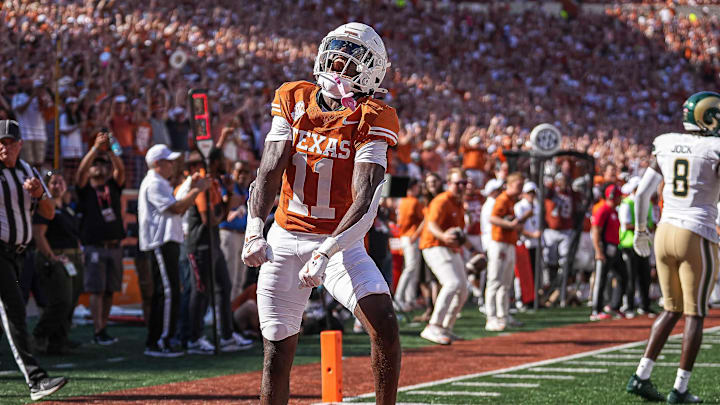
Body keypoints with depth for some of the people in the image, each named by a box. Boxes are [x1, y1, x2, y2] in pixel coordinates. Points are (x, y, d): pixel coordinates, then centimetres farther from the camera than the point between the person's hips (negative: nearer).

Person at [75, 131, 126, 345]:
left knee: (110, 290, 6)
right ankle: (99, 332, -8)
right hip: (94, 245, -4)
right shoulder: (85, 189, 5)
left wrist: (108, 150, -18)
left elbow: (120, 169, -4)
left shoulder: (113, 186, 13)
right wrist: (95, 148, -23)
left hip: (114, 245, 4)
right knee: (96, 290, -7)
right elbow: (81, 170, -13)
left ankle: (103, 329, 12)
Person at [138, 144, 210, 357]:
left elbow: (180, 210, 22)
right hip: (161, 243, -11)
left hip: (167, 242, 11)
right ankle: (160, 343, -14)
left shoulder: (161, 184, 24)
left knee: (162, 293, 10)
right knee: (168, 293, -14)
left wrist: (192, 190, 13)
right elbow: (176, 208, -19)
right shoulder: (153, 184, -10)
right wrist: (196, 190, -12)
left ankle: (154, 343, 12)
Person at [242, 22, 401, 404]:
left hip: (340, 242, -2)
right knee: (277, 353, 4)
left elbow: (365, 200, -18)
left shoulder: (370, 120, -9)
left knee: (384, 323, -22)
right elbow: (270, 171, -5)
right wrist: (255, 229, -22)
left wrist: (326, 252, -29)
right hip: (285, 240, 2)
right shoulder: (293, 101, 2)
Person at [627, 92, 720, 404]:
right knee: (695, 314, 4)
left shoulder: (666, 146, 7)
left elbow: (642, 193, 8)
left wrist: (640, 229, 22)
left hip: (665, 232, 6)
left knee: (672, 310, 17)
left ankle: (641, 377, 10)